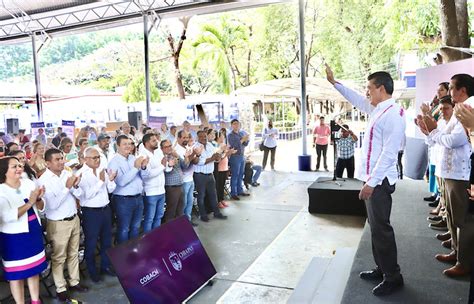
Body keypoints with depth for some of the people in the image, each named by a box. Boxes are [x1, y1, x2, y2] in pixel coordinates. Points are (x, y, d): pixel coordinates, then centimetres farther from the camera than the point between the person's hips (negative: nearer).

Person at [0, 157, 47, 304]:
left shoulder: (28, 183, -1)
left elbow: (41, 208, 5)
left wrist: (38, 198, -15)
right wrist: (29, 202, -25)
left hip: (34, 232, 5)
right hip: (14, 237, -5)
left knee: (35, 269, 17)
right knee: (16, 273, 9)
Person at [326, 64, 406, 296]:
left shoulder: (393, 114, -17)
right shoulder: (378, 110, 10)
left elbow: (389, 153, -22)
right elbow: (356, 100, 27)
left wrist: (372, 182, -23)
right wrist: (334, 82, 31)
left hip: (380, 181, -9)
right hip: (372, 179, 9)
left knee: (381, 229, -1)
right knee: (375, 226, 16)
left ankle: (393, 278, 15)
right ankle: (381, 269, 30)